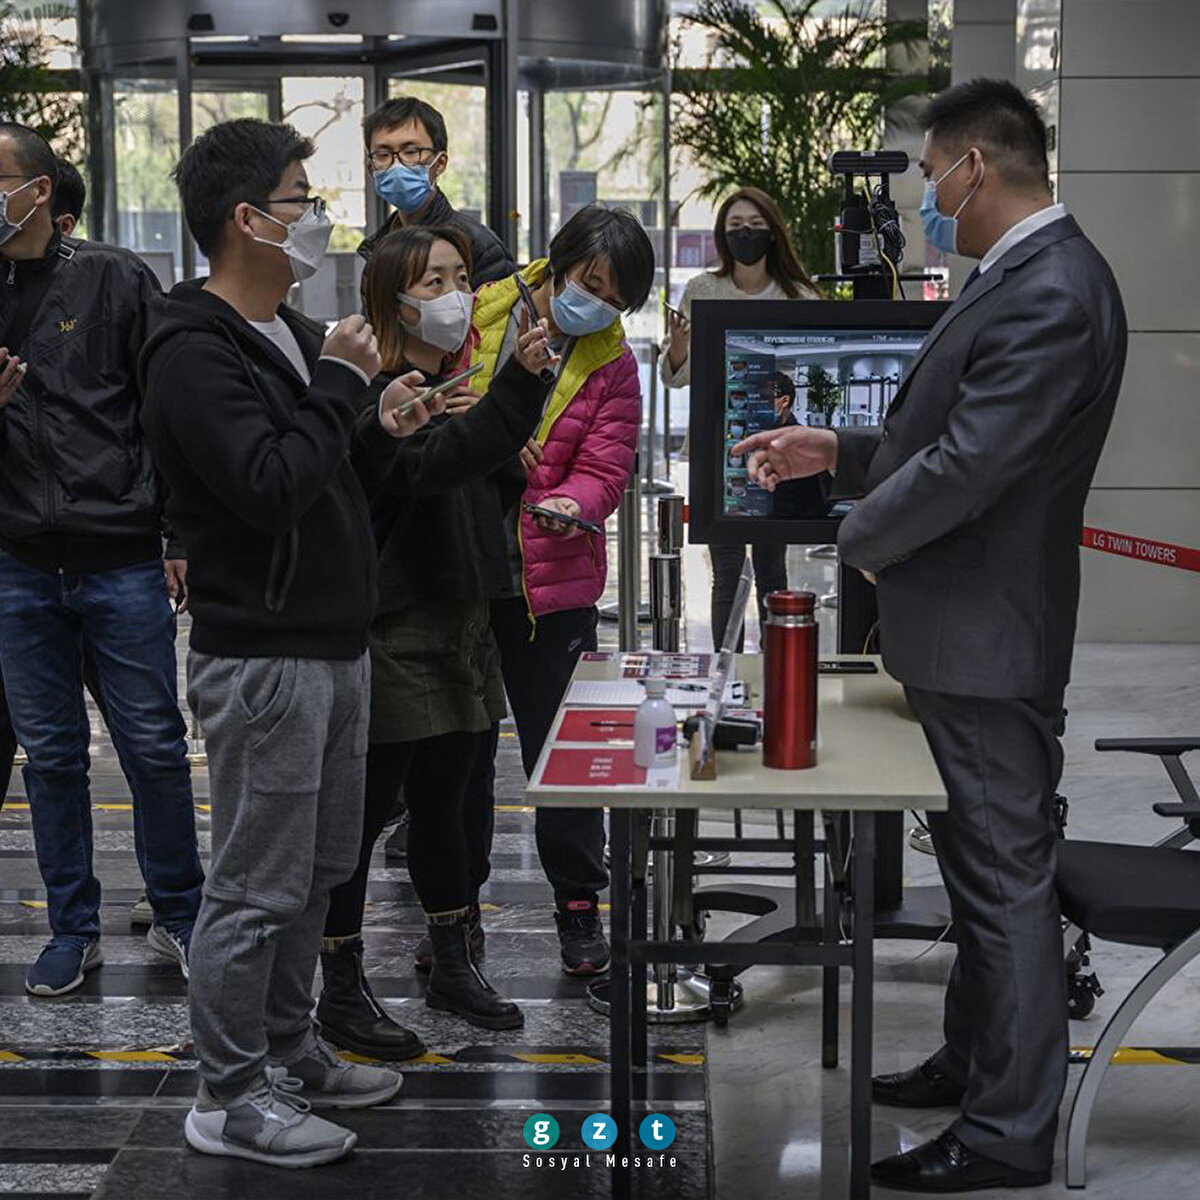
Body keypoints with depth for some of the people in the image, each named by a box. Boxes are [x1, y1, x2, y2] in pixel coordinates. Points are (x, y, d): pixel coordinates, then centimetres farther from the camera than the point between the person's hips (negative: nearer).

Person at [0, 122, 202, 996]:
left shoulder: (114, 281, -1)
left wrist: (180, 538, -5)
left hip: (122, 560, -3)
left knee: (155, 748, 3)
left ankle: (179, 916, 19)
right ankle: (74, 930, 22)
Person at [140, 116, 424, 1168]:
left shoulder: (290, 332, 14)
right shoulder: (195, 352, -16)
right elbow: (267, 485, -27)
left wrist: (373, 428, 4)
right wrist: (341, 384, -17)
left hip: (334, 645, 10)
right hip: (264, 658, -9)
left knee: (316, 873, 18)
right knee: (257, 887, -1)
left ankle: (287, 1052, 31)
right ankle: (230, 1097, 10)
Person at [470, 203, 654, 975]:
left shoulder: (612, 364, 2)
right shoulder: (476, 316, 0)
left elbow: (604, 472, -4)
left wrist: (570, 507, -26)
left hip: (550, 582, -1)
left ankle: (579, 904, 19)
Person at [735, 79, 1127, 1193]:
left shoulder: (1051, 294, -23)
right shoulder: (1019, 276, 10)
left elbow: (966, 463, -26)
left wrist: (862, 537, -11)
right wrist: (837, 451, 11)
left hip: (988, 638, -10)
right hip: (961, 632, 10)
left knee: (1005, 874, 0)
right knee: (980, 861, 21)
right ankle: (976, 1060, 37)